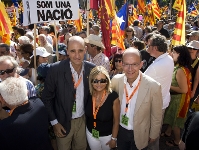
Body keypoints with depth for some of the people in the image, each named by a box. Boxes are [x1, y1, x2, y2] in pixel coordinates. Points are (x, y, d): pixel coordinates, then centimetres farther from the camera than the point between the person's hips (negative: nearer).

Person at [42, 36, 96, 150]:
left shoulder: (91, 69, -11)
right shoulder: (56, 69, -19)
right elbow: (47, 98, -10)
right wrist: (54, 122, -9)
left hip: (83, 120, 2)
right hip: (63, 121, -2)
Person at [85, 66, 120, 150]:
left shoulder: (113, 97, -24)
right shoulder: (88, 95, -14)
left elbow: (116, 121, -14)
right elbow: (87, 115, 3)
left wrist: (114, 139, -8)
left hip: (107, 135, -3)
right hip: (91, 133, 3)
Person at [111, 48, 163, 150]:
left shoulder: (153, 87, -26)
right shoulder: (116, 80, -16)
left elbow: (156, 116, -11)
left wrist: (153, 135, 0)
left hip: (140, 134, -2)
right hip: (120, 130, 3)